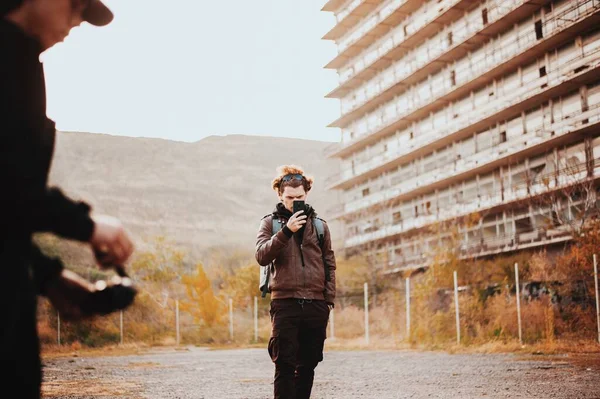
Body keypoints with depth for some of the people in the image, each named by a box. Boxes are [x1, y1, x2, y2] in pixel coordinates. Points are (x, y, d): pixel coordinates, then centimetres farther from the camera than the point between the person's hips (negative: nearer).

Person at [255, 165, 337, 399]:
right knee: (285, 365, -6)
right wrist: (286, 231, -19)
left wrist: (329, 300, 5)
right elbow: (261, 256, -10)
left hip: (315, 304, 3)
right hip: (284, 302, -3)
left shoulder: (319, 225, 12)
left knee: (307, 365, 8)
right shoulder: (270, 223, 5)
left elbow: (329, 265, 13)